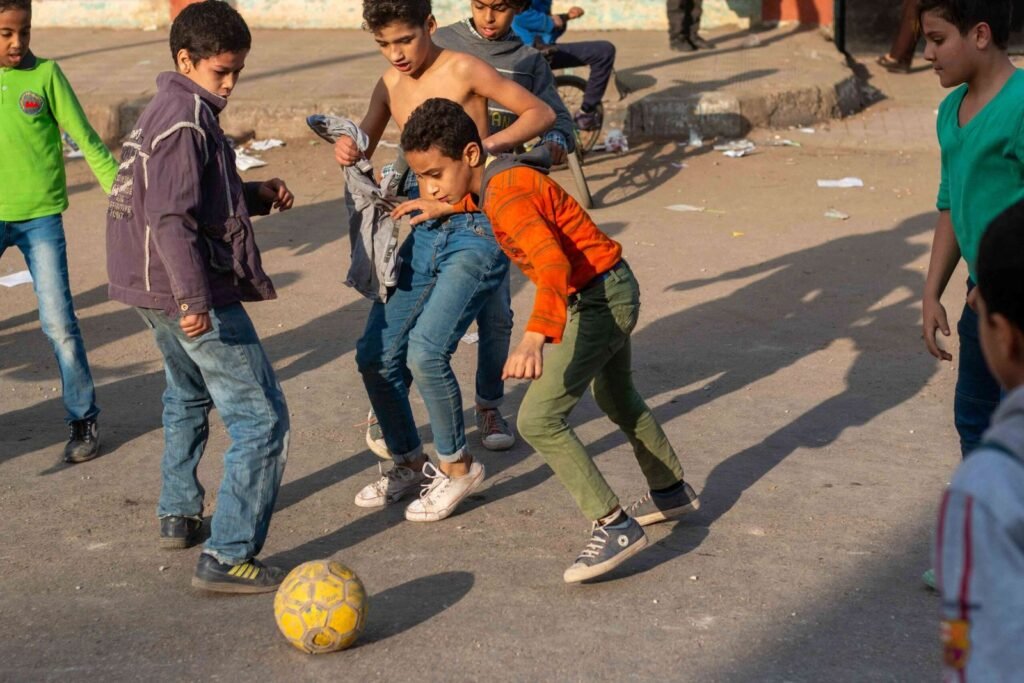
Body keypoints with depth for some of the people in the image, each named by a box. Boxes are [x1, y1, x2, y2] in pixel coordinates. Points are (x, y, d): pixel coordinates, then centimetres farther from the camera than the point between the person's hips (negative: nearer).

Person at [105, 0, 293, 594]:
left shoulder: (170, 110, 13)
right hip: (194, 295, -11)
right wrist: (193, 299, -36)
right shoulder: (187, 120, -17)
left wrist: (257, 195, 6)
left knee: (188, 398, 32)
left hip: (157, 292, 11)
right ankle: (228, 559, -8)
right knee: (262, 418, -7)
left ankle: (179, 516, 44)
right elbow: (171, 218, -27)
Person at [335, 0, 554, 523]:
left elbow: (540, 113, -6)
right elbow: (364, 146, 17)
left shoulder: (463, 71, -9)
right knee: (376, 355, 3)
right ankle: (408, 463, 24)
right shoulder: (390, 84, 10)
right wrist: (346, 150, -7)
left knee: (426, 349, -20)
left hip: (475, 230, -7)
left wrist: (489, 145, -23)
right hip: (422, 232, 7)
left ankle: (457, 466, 1)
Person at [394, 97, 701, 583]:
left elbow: (554, 267, -44)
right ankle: (671, 491, 51)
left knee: (538, 420, -14)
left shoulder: (508, 197, -29)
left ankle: (615, 526, -8)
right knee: (615, 399, 31)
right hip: (615, 290, 11)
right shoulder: (501, 177, 0)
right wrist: (452, 207, 16)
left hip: (599, 301, -11)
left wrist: (534, 339, -57)